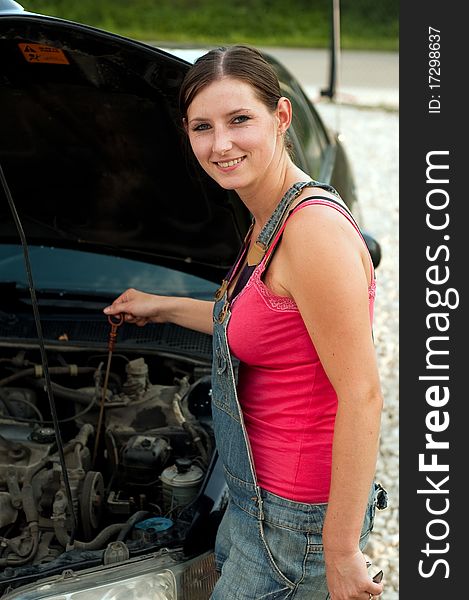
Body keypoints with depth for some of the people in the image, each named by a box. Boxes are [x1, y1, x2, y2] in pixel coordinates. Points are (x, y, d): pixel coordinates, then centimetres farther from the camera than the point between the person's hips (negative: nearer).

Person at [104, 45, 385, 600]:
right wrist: (165, 308, 29)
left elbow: (362, 394, -26)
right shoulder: (268, 221, 5)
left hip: (299, 516, -9)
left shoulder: (315, 229, -26)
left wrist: (341, 551, -23)